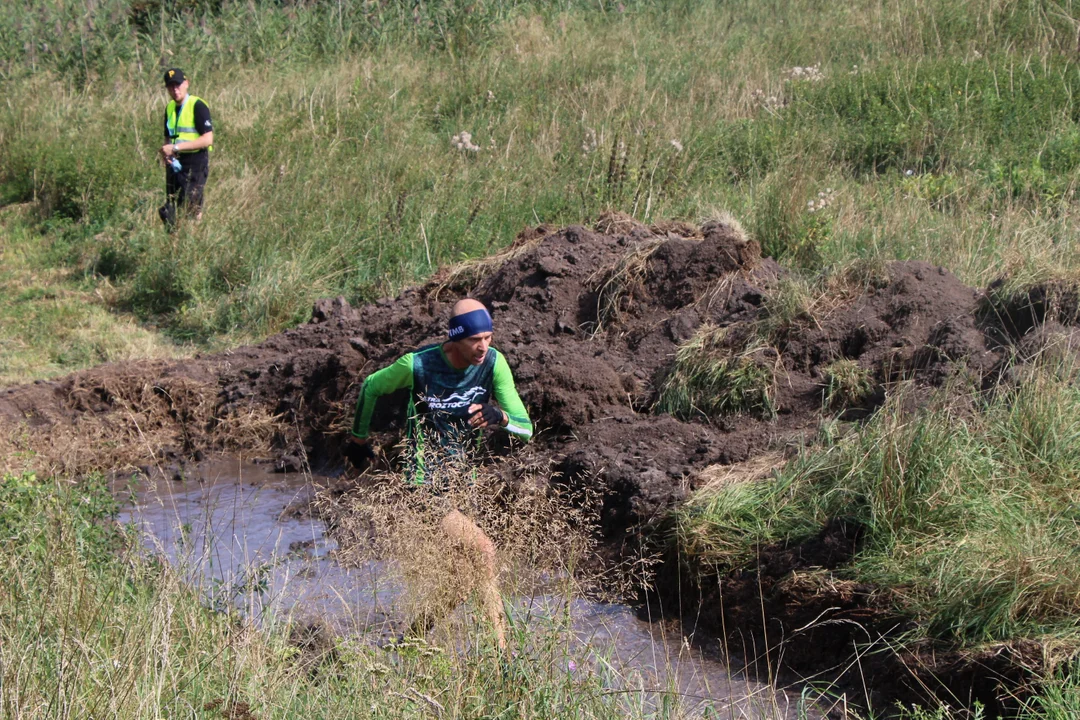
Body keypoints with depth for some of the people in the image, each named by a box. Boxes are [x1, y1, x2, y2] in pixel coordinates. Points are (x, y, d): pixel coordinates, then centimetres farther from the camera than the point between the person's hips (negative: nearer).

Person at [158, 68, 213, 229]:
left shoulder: (197, 106, -12)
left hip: (195, 163, -7)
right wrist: (165, 151, -1)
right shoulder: (170, 108, 11)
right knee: (171, 209, 7)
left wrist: (175, 147, -19)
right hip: (175, 163, 7)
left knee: (192, 209, -7)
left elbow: (208, 140, -19)